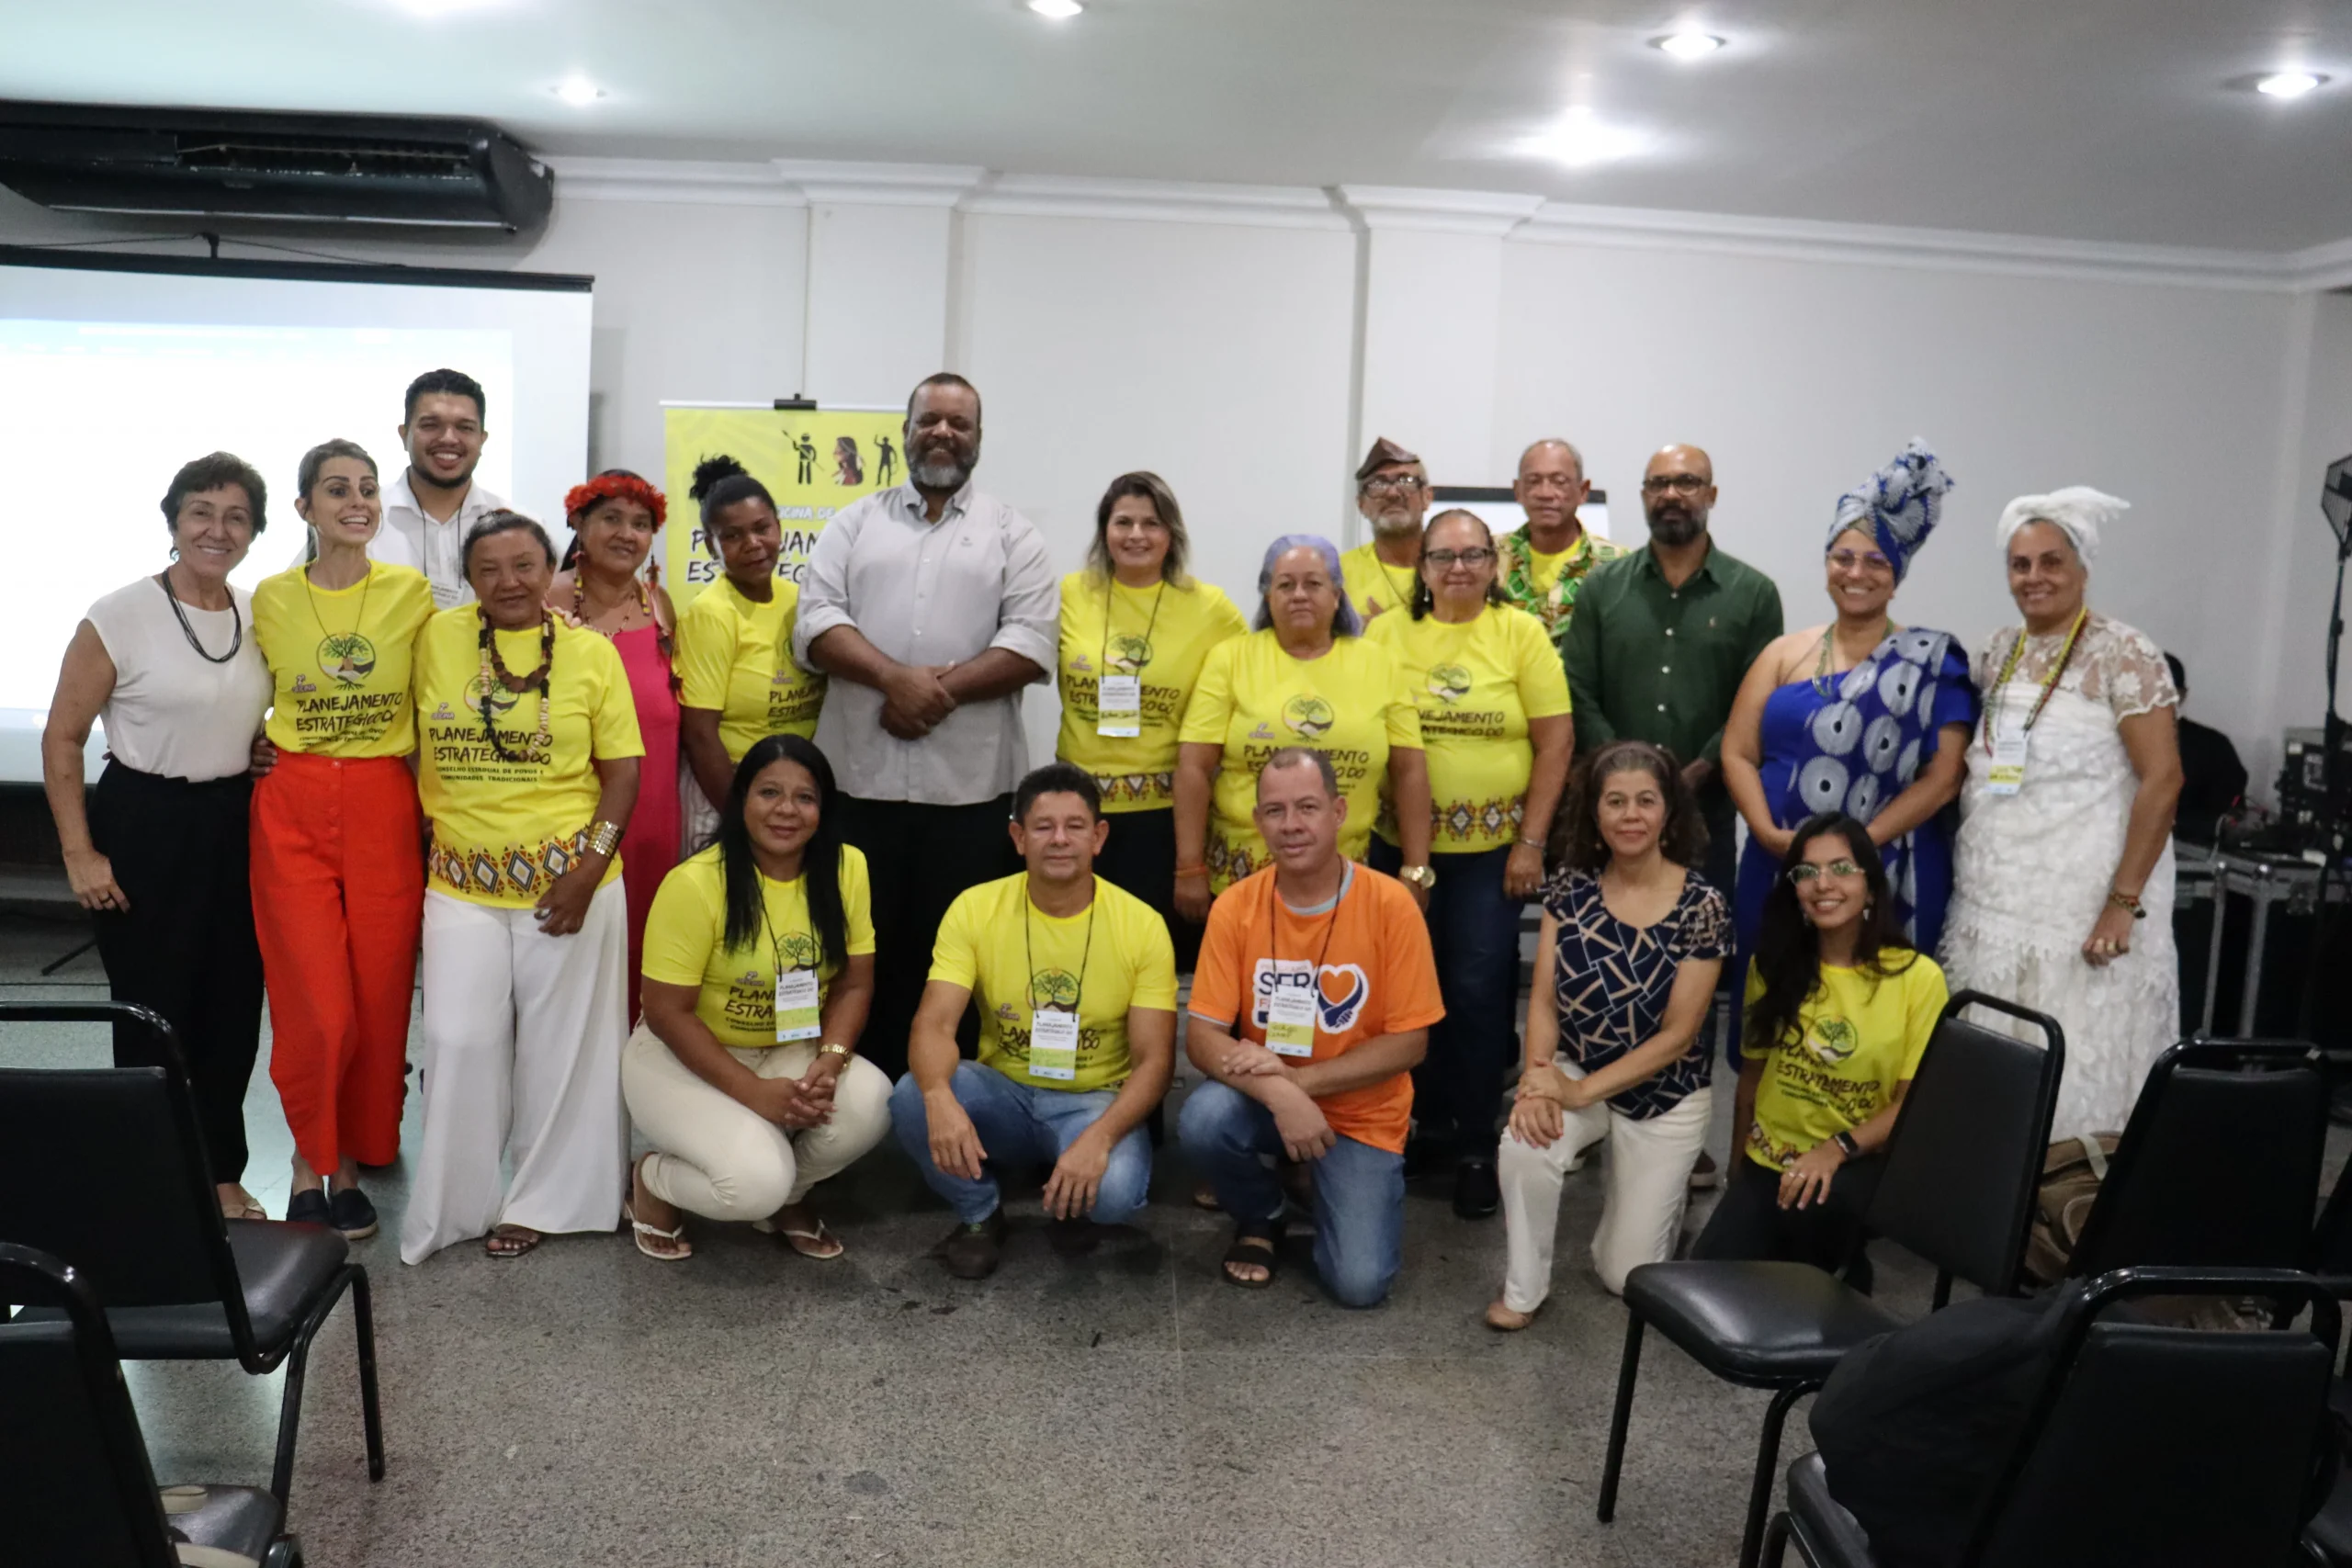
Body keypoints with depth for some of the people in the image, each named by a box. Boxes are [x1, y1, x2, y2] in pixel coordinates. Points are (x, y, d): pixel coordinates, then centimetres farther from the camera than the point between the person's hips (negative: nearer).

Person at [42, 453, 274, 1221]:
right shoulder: (117, 619, -10)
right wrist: (79, 854, -9)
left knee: (233, 1007, 10)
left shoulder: (262, 614, 4)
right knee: (155, 1011, 3)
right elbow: (62, 739, -7)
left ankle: (221, 1172, 25)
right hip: (145, 827, -4)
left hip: (236, 826, 5)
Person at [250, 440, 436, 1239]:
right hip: (292, 811, 0)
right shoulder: (271, 599, 3)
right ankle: (310, 1164, 17)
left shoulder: (412, 592, 2)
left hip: (385, 808, 0)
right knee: (317, 1007, -6)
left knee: (379, 998, 4)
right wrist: (254, 753, 1)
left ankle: (349, 1164, 23)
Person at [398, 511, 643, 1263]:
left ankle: (539, 1200, 22)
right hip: (461, 883, 1)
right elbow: (413, 742, 11)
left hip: (566, 882, -1)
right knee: (460, 1044, 0)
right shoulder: (436, 638, 2)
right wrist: (423, 832, 4)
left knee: (559, 1047, 6)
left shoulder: (592, 652, -1)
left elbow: (622, 772, -1)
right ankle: (454, 1208, 17)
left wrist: (589, 869, -11)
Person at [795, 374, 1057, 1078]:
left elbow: (1031, 644, -4)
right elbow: (817, 622, 0)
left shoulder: (1013, 534, 8)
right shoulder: (854, 522, 13)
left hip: (971, 785, -1)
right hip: (860, 778, 1)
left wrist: (943, 689, -16)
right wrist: (896, 679, -16)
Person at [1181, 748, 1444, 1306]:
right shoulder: (1235, 905, -11)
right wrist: (1278, 1093, -31)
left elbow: (1409, 1043, -14)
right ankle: (1260, 1218, 3)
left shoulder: (1390, 904, -17)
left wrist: (1298, 1077, -23)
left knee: (1358, 1282, -17)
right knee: (1201, 1119, -31)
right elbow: (1202, 1036, -12)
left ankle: (1331, 1191, 19)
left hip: (1362, 1114, -1)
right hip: (1267, 1099, 2)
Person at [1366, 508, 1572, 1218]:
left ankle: (1476, 1144, 16)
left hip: (1492, 848, -2)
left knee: (1478, 993, 2)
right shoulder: (1386, 632, 1)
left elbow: (1556, 741, -3)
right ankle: (1427, 1122, 28)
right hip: (1399, 843, 2)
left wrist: (1531, 842, -7)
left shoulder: (1521, 632, -3)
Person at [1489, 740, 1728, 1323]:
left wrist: (1580, 1091, -21)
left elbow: (1677, 1036, -15)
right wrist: (1536, 1078, -25)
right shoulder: (1570, 887, -7)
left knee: (1625, 1274, 2)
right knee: (1524, 1143, -33)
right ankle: (1523, 1288, -7)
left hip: (1664, 1097, -1)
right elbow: (1543, 1001, -7)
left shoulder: (1701, 905, -16)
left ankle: (1653, 1193, 37)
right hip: (1572, 1074, 2)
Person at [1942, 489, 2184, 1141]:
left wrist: (2124, 903, -18)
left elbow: (2163, 779, -13)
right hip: (1991, 901, 6)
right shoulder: (1999, 651, 10)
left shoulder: (2122, 655, -8)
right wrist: (1964, 871, 11)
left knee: (2073, 1072, -2)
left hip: (2080, 907, -6)